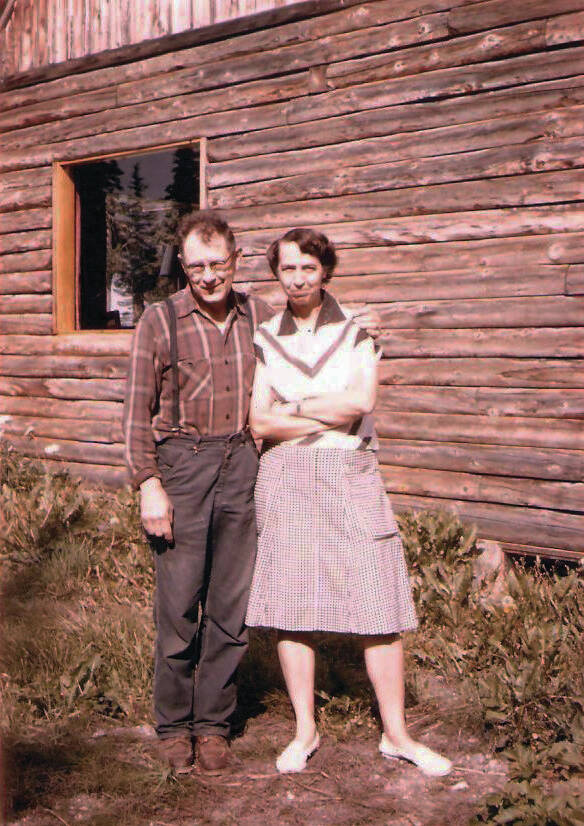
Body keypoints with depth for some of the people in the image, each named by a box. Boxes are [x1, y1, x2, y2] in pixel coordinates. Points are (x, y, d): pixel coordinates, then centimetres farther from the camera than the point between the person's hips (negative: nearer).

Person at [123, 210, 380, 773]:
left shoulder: (259, 317, 10)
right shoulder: (159, 321, 0)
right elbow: (137, 412, -1)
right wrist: (149, 486, -9)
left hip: (242, 463, 3)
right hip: (181, 463, -3)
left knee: (231, 602, 6)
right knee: (179, 603, -1)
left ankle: (213, 722, 20)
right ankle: (173, 726, 16)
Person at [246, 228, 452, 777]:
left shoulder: (357, 330, 4)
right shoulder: (264, 339, 8)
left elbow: (361, 400, -11)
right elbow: (258, 423, -2)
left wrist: (292, 406, -5)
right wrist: (333, 416, -8)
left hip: (350, 475, -1)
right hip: (285, 480, 2)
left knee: (378, 608, -2)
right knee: (290, 607, 4)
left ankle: (395, 734, 11)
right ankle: (305, 731, 18)